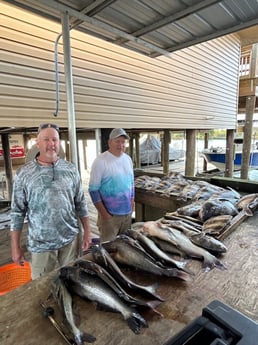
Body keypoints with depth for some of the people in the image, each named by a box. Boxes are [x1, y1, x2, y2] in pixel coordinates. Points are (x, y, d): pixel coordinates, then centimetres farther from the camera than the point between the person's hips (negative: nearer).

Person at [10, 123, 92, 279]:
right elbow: (17, 212, -3)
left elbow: (81, 204, 2)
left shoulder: (71, 169, -3)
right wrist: (16, 247, -1)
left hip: (71, 238, 1)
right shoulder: (24, 173, -7)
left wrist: (87, 232, 2)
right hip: (41, 243, -1)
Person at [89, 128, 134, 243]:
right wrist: (104, 213, -16)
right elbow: (93, 189, -15)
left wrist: (132, 203, 10)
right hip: (109, 214, -6)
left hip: (127, 212, 6)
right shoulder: (100, 161, -15)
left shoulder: (128, 159, 5)